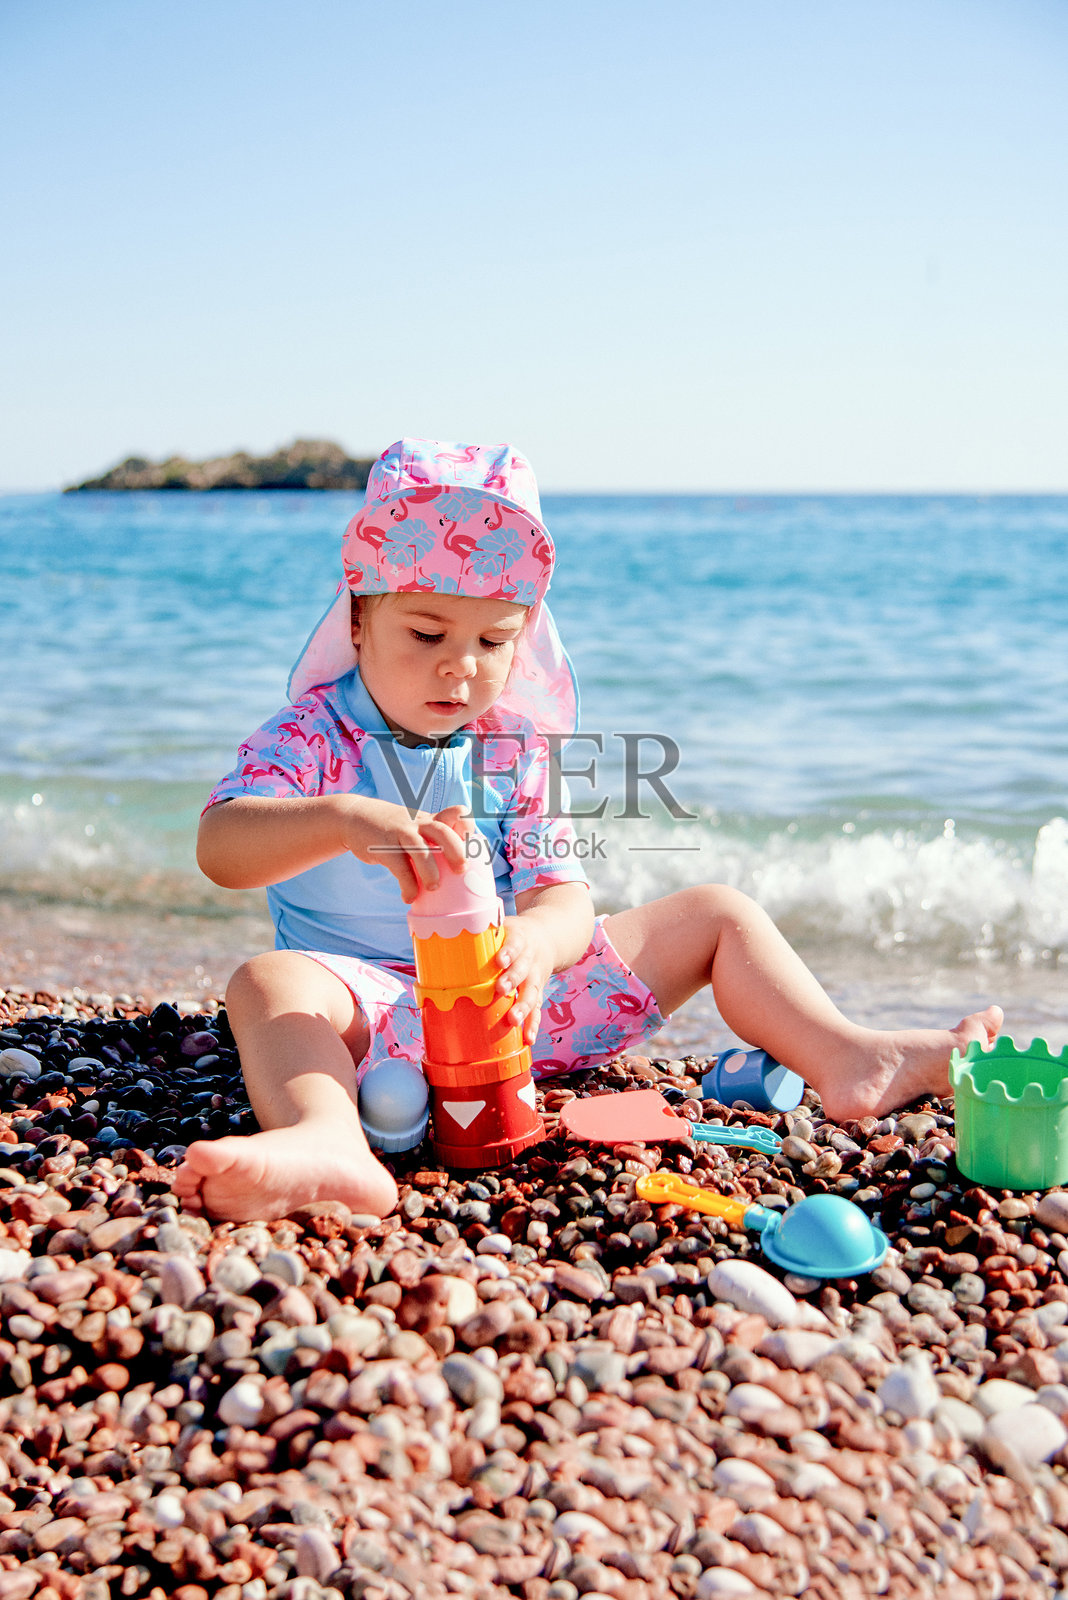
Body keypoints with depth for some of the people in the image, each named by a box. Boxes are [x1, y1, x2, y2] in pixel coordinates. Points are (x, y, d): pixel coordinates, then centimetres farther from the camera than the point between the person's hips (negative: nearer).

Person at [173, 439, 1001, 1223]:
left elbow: (564, 896, -6)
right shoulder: (312, 735, -8)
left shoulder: (519, 749, 4)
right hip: (375, 1004, -4)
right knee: (269, 980, -37)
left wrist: (538, 937, -33)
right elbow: (220, 847, -26)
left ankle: (850, 1060, -17)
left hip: (511, 996, 5)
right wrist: (345, 822, -47)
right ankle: (328, 1143, -64)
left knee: (715, 912, 0)